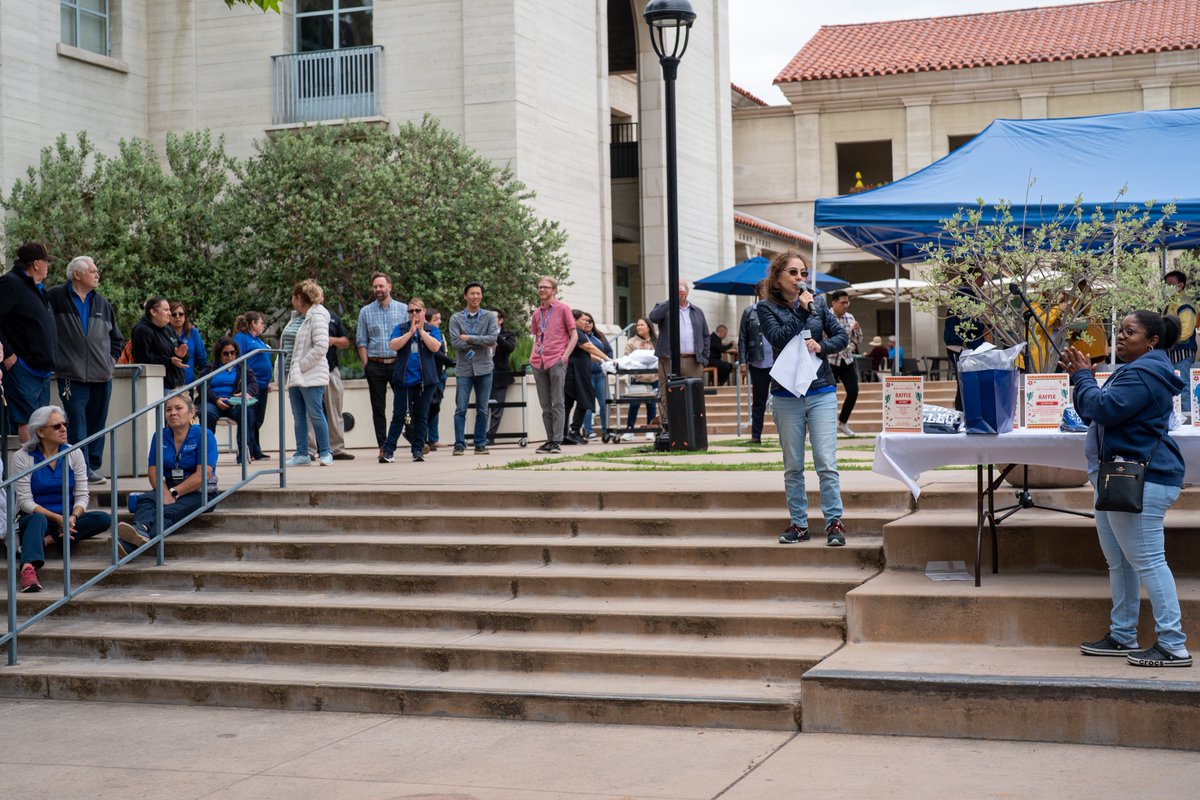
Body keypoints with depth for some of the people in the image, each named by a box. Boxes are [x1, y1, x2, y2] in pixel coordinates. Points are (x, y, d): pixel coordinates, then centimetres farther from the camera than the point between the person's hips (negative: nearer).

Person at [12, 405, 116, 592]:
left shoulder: (74, 454, 5)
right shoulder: (22, 457, -5)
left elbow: (82, 495, 1)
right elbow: (25, 501, -10)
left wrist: (72, 517, -20)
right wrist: (57, 518, -22)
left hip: (67, 518, 3)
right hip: (34, 519, -3)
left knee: (103, 519, -23)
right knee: (38, 519, -39)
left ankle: (46, 540, -30)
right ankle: (29, 568, -62)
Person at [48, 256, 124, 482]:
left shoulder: (102, 303, 15)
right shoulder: (56, 297, -2)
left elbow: (117, 338, 25)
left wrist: (111, 358, 14)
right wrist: (54, 357, -3)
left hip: (102, 376, 5)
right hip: (72, 376, -5)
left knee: (97, 423, 8)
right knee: (77, 424, -8)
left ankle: (93, 467, 16)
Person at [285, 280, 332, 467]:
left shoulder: (317, 316, -10)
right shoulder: (305, 317, 18)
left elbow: (321, 346, -19)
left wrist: (301, 365, -16)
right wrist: (293, 369, 11)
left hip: (311, 377, -9)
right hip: (297, 377, 9)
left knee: (315, 414, -7)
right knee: (299, 416, 8)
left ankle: (325, 453, 1)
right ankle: (302, 453, 12)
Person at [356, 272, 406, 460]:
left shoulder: (403, 309, 6)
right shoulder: (365, 311, 7)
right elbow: (361, 341, 6)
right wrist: (366, 366, -2)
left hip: (398, 363, -1)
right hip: (375, 365, 1)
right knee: (378, 408, 4)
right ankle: (383, 446, 8)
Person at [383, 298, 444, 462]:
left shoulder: (432, 329, 8)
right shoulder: (400, 328, 8)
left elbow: (435, 347, -9)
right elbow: (393, 345, -7)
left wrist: (421, 330, -10)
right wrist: (410, 332, -12)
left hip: (425, 380, 0)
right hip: (403, 379, 0)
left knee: (421, 416, 4)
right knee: (399, 415, -2)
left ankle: (418, 450, 11)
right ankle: (388, 450, -1)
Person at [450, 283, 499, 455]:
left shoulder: (489, 317, 5)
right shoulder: (456, 319, 3)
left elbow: (493, 338, -11)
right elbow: (456, 343, -9)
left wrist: (469, 338, -11)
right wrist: (482, 343, -9)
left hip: (484, 369, 1)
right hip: (464, 369, -1)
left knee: (482, 410, 6)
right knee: (461, 409, -4)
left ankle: (480, 444, 12)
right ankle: (459, 444, 1)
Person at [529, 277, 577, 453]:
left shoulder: (563, 309, 2)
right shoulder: (536, 313, 17)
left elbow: (574, 335, 1)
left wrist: (565, 356, -9)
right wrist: (533, 355, 11)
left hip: (557, 361, -5)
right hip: (539, 363, 5)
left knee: (558, 403, -6)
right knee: (545, 405, 6)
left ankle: (557, 442, -7)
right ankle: (549, 440, 11)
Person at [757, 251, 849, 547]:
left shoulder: (817, 303, 7)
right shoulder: (767, 308, 1)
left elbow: (842, 336, 7)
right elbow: (779, 338, -14)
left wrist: (821, 346, -11)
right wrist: (802, 310, -14)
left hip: (821, 392, 0)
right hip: (786, 396, 0)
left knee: (826, 462, -6)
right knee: (793, 466, 6)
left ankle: (834, 522, -1)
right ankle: (799, 524, 14)